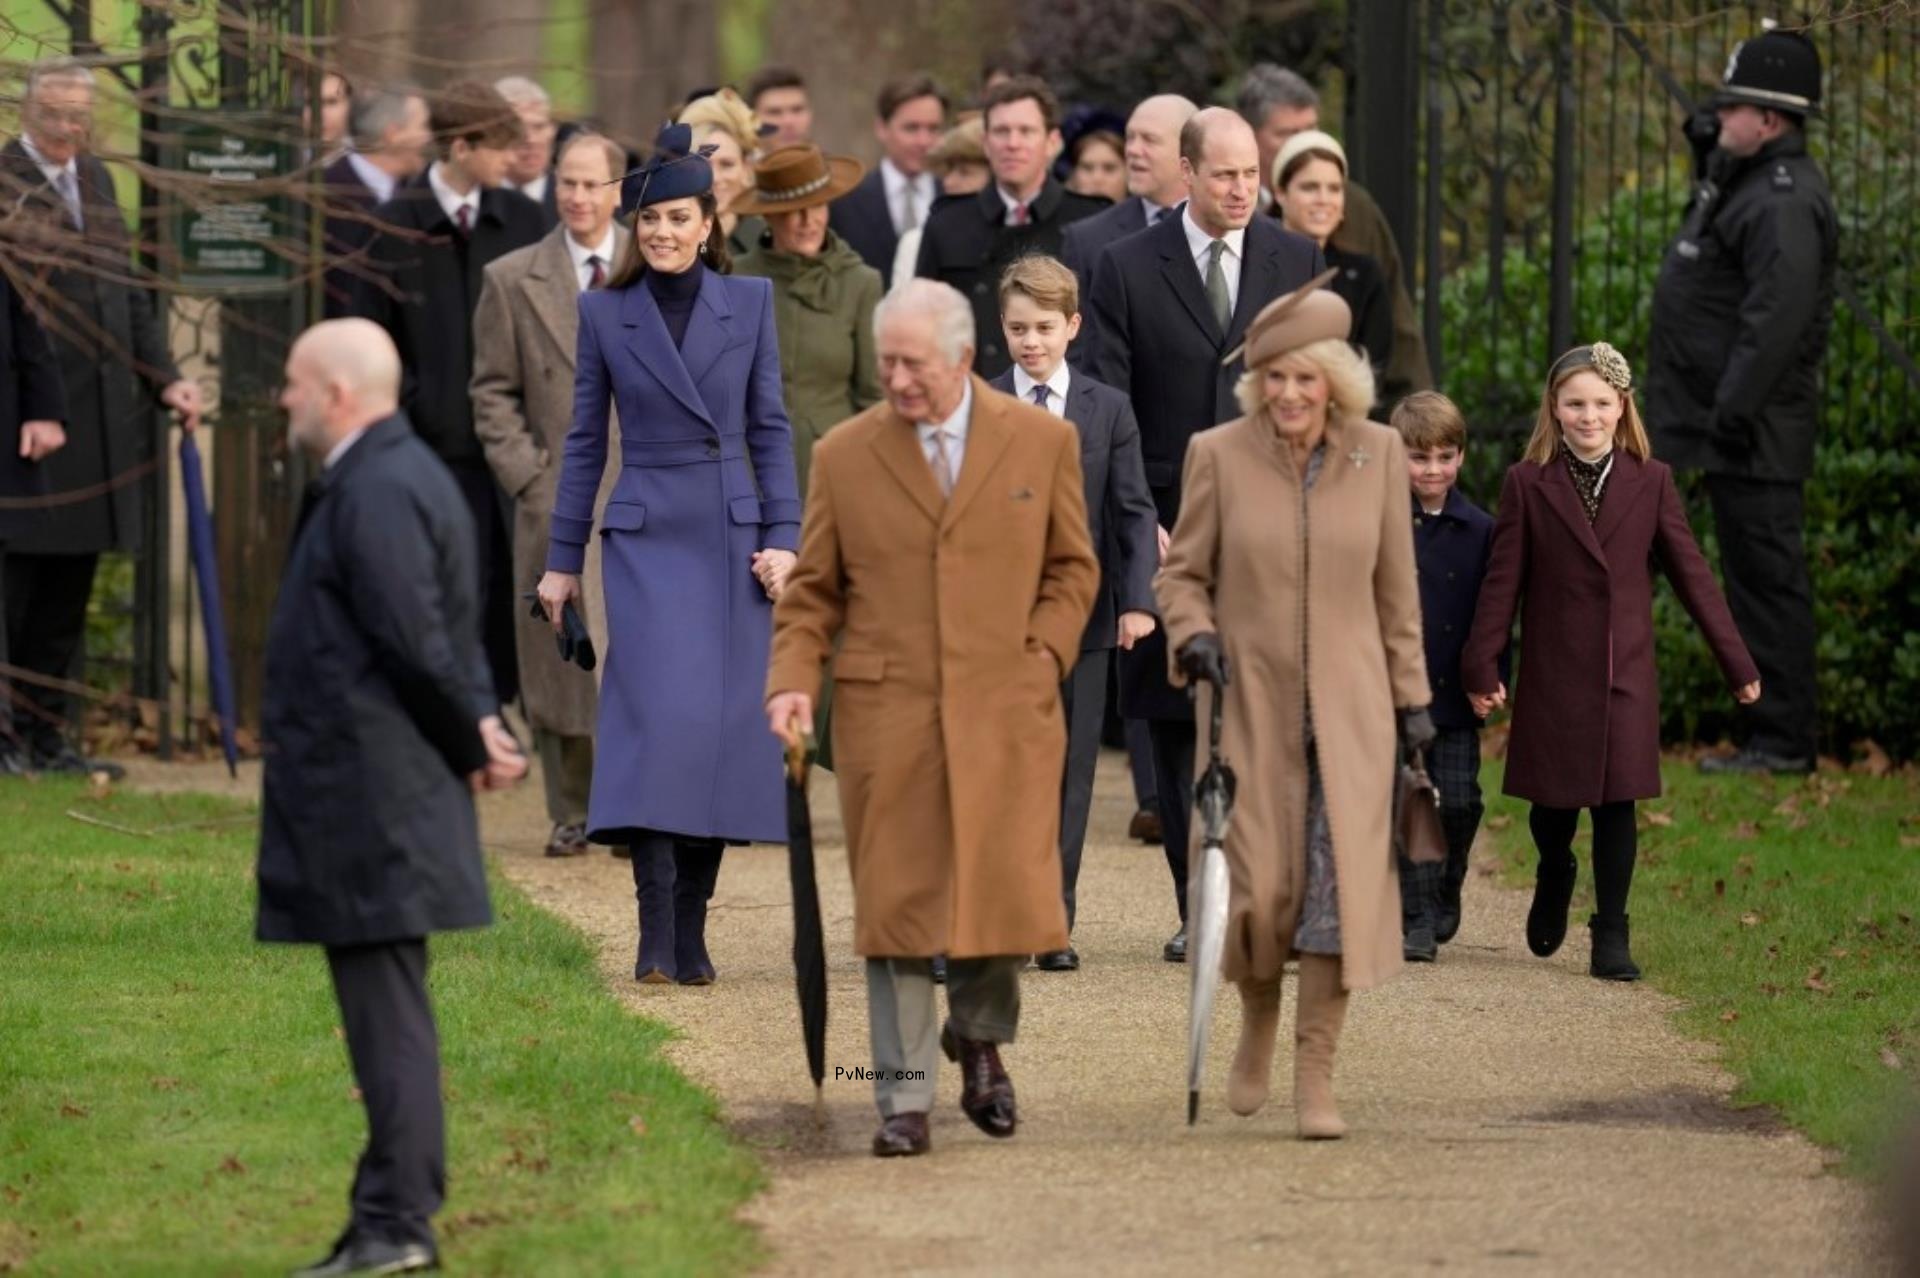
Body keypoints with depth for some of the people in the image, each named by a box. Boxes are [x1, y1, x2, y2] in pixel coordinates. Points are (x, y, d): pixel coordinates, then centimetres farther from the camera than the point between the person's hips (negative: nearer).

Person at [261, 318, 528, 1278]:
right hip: (369, 801, 11)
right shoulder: (390, 477, 17)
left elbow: (418, 644, -20)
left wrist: (472, 744, -7)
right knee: (387, 1013, 13)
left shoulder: (376, 491, -17)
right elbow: (436, 639, 18)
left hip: (369, 803, -11)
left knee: (385, 1011, -7)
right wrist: (481, 729, 7)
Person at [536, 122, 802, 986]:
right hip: (645, 536, -2)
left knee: (725, 723, 0)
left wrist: (781, 537, -2)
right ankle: (655, 935, -17)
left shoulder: (748, 302, 5)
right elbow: (585, 439, 8)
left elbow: (770, 428, 7)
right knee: (659, 716, -15)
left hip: (733, 536, 2)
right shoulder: (605, 312, 4)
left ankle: (692, 931, 9)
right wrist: (563, 559, 8)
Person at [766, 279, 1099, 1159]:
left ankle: (979, 1037, 28)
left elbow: (1074, 567, 14)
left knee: (1009, 892, -1)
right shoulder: (844, 457, 6)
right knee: (897, 903, -3)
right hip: (886, 713, 0)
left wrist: (1042, 653, -1)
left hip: (1005, 710, 0)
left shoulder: (1042, 443, 6)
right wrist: (793, 677, -5)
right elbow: (813, 589, 10)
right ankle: (904, 1096, 3)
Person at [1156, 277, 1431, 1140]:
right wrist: (1194, 634, -15)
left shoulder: (1378, 456, 2)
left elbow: (1396, 587, 10)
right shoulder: (1219, 456, -3)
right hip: (1249, 703, -1)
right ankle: (1258, 1024, 27)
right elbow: (1180, 573, 5)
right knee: (1259, 885, -4)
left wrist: (1410, 697, 12)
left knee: (1343, 878, -9)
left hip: (1347, 708, 1)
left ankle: (1315, 1074, -3)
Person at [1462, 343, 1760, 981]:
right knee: (1553, 803, 7)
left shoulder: (1651, 482, 3)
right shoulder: (1527, 484, 0)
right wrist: (1482, 667, -6)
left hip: (1625, 676, 0)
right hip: (1551, 677, 0)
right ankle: (1554, 878, 39)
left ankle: (1611, 935, 6)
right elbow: (1503, 581, 0)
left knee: (1617, 804, -3)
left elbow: (1691, 574, 5)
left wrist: (1738, 664, 4)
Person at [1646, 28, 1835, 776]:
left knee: (1767, 576, -8)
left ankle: (1782, 738, -6)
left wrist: (1735, 408, -26)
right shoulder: (1748, 185, 18)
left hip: (1756, 436, -11)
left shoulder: (1785, 201, -17)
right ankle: (1769, 733, 18)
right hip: (1735, 431, 11)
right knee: (1757, 579, 13)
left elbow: (1779, 315, -26)